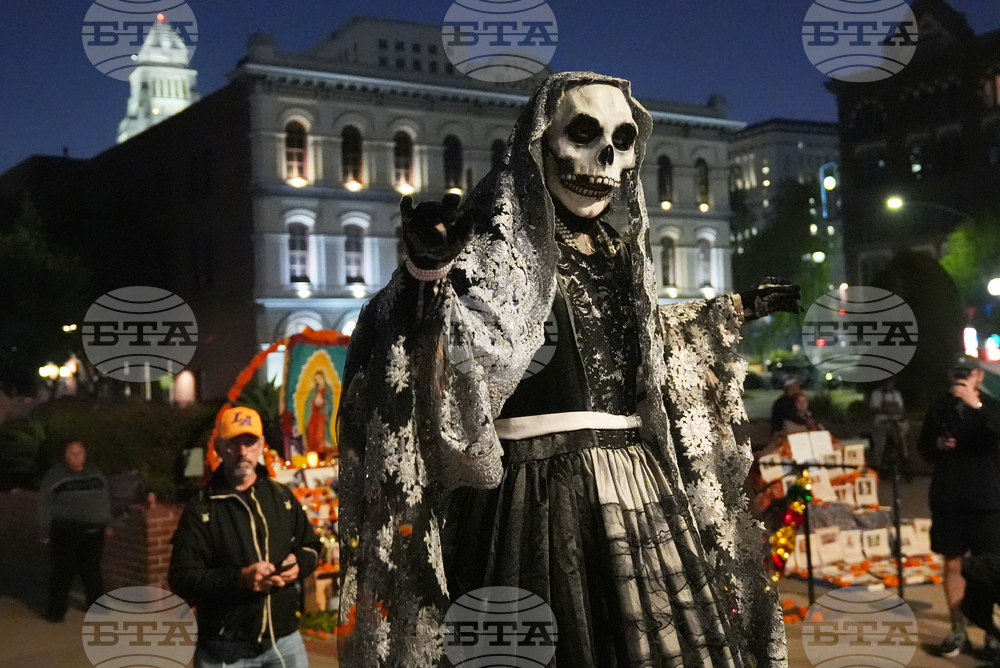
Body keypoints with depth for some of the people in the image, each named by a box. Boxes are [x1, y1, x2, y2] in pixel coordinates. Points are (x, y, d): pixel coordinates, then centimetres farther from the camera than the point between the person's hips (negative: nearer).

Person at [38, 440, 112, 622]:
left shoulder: (95, 473, 10)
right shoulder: (54, 476, -3)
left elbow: (106, 498, 18)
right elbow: (44, 505, -1)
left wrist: (107, 523, 16)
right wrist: (46, 532, -4)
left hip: (93, 532, 4)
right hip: (65, 533, -4)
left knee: (92, 571, 12)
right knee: (63, 571, -3)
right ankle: (56, 611, 8)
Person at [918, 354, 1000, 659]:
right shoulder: (939, 408, 5)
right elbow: (923, 448, 14)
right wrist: (937, 444, -8)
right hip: (947, 499, 2)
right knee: (953, 565, 6)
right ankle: (958, 631, 14)